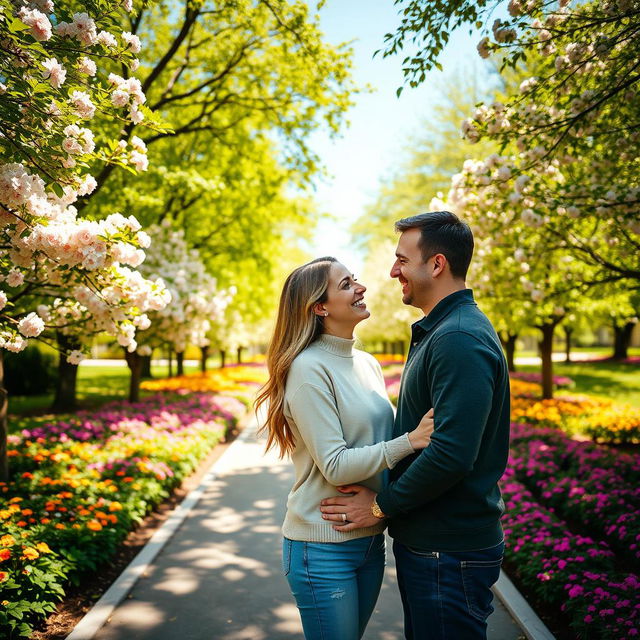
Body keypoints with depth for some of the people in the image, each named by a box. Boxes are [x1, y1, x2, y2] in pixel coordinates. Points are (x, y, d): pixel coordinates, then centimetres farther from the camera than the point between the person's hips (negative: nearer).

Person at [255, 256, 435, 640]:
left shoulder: (368, 363, 7)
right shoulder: (309, 368, -17)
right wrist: (410, 441, -25)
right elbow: (335, 466, -21)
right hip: (324, 547, -7)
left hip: (371, 538, 7)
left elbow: (381, 436, 10)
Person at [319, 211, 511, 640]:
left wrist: (381, 505, -16)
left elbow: (452, 453, -30)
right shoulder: (439, 331, 13)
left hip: (448, 554, -10)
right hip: (426, 540, 10)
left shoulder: (459, 339, -23)